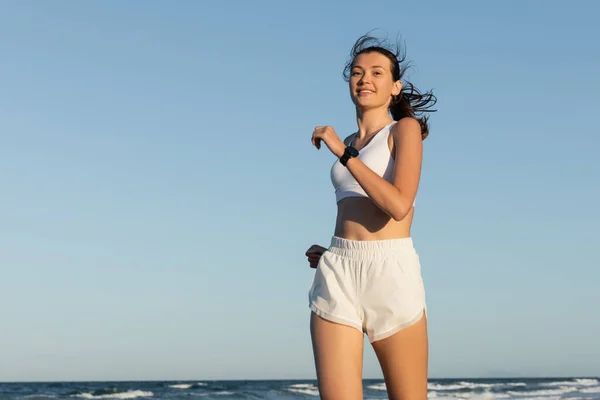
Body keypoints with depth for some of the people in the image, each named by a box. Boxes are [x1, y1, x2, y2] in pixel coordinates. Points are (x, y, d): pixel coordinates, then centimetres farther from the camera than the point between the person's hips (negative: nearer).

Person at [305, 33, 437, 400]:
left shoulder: (405, 128, 2)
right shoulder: (349, 144, 22)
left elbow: (399, 206, -15)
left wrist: (344, 153, -12)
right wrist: (334, 255, 12)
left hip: (391, 273, -5)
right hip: (338, 276, 5)